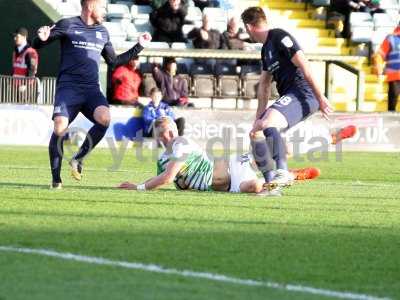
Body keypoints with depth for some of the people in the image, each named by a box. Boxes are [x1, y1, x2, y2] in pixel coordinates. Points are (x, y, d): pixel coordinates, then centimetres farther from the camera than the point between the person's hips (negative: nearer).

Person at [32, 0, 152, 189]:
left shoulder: (102, 33, 20)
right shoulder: (67, 25, 3)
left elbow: (114, 62, 29)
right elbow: (37, 45, 5)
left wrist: (139, 47, 27)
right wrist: (42, 38, -19)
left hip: (91, 89, 4)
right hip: (68, 87, -4)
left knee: (104, 118, -26)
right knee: (60, 127, -22)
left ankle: (78, 159, -8)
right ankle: (56, 179, -6)